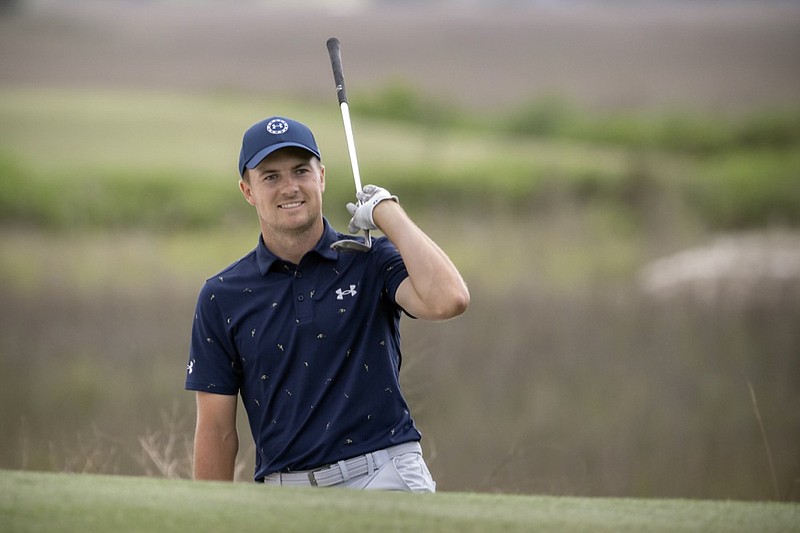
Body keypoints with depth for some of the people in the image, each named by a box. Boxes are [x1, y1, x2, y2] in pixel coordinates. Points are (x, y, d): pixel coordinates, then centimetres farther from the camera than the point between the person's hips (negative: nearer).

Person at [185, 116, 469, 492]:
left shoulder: (371, 261, 6)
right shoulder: (222, 297, 9)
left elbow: (447, 299, -16)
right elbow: (216, 429, 11)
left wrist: (386, 211, -5)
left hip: (383, 475, -2)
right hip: (284, 490, 2)